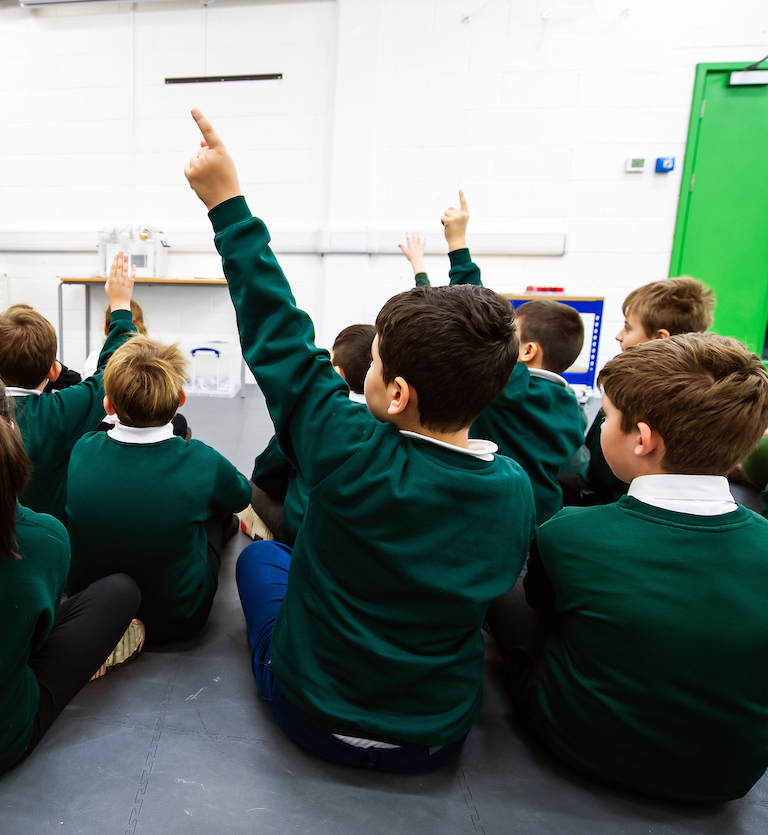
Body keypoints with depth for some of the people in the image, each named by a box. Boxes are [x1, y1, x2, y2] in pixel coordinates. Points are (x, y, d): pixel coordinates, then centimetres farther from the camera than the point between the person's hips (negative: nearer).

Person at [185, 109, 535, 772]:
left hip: (315, 718, -3)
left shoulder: (355, 462, -35)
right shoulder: (518, 491, -20)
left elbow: (279, 339, -26)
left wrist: (228, 201, -19)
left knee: (259, 554, 18)